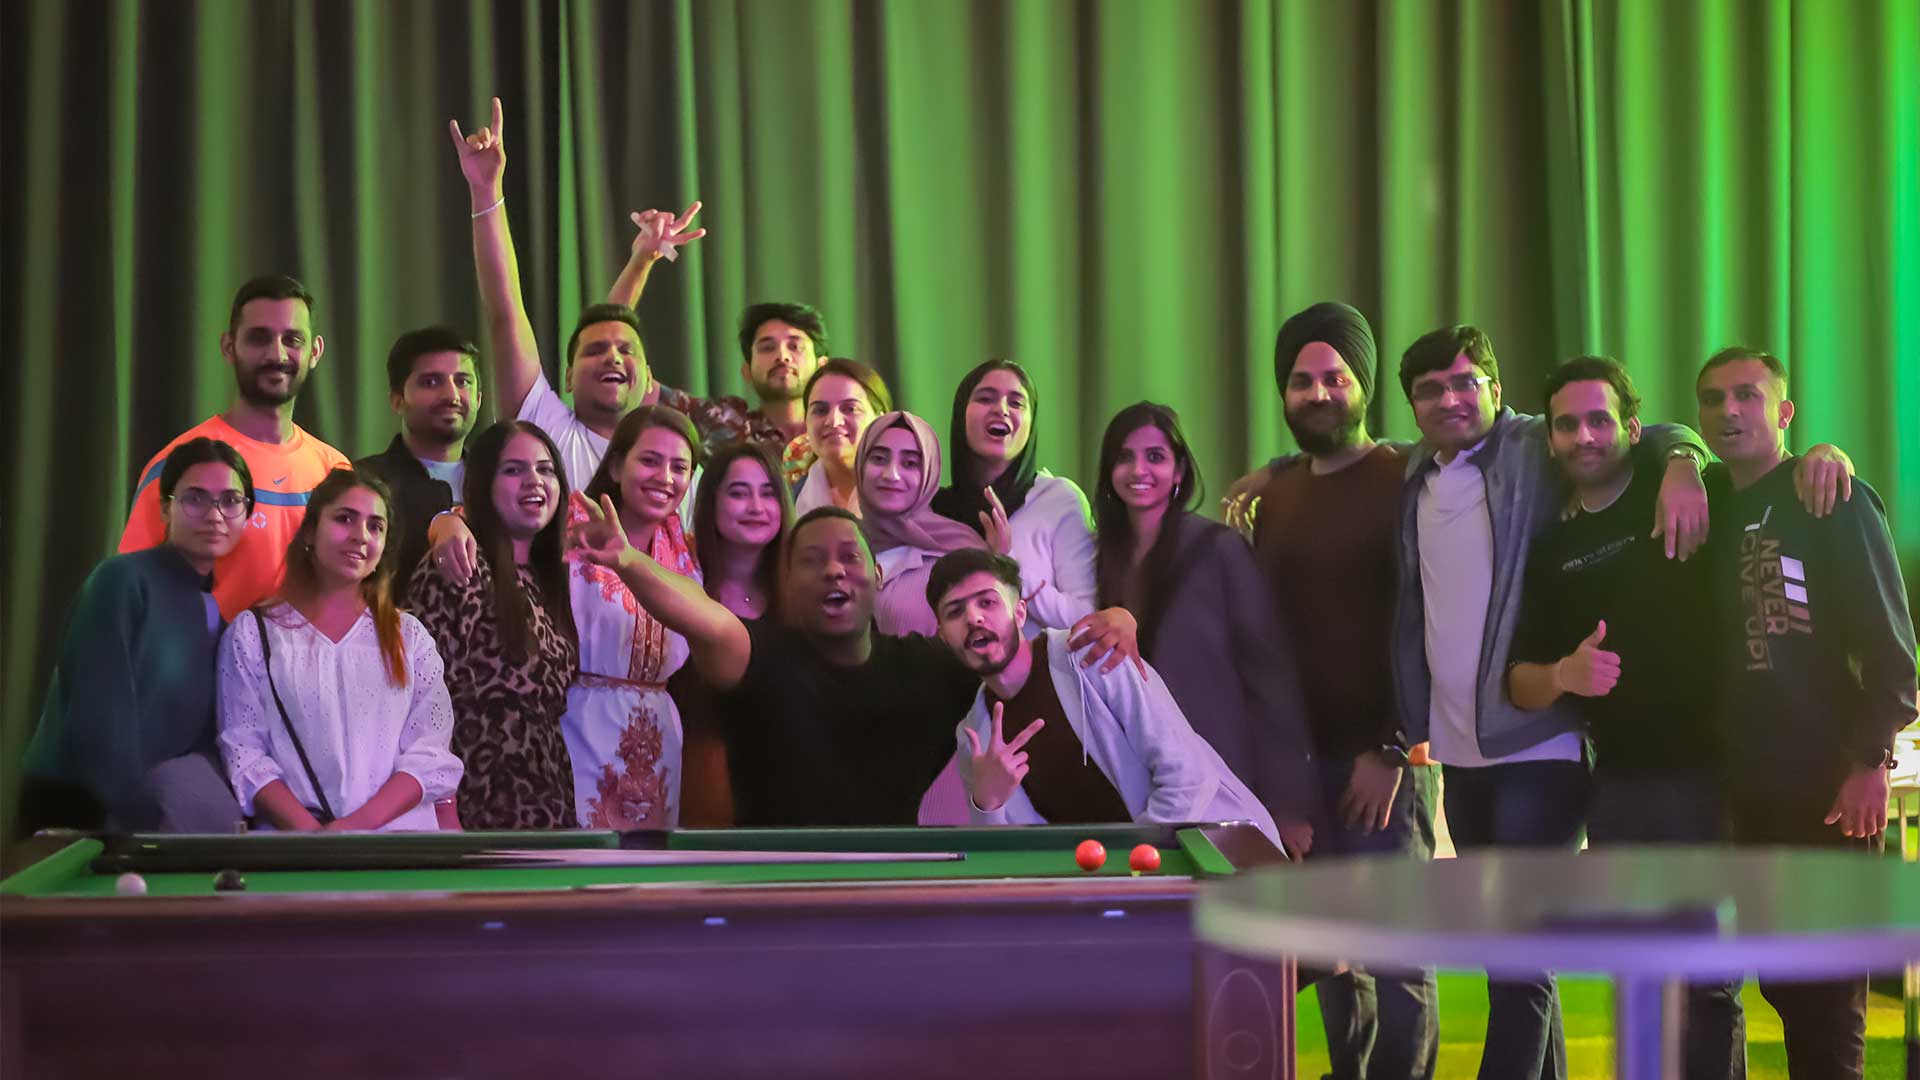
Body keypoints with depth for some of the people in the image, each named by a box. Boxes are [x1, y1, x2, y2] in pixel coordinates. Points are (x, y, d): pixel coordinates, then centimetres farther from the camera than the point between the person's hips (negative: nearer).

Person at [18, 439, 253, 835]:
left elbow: (205, 736, 7)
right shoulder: (123, 581, -10)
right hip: (78, 810, -7)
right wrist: (145, 822, -20)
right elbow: (99, 719, -18)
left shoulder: (217, 608, 11)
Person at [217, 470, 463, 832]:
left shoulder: (409, 635, 15)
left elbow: (431, 754, 6)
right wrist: (312, 833, -12)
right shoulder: (253, 633, 11)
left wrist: (359, 823, -10)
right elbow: (243, 752, 2)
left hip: (403, 833, 2)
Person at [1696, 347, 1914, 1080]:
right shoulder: (1708, 508, 11)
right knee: (1784, 983, 10)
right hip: (1749, 787, 6)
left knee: (1827, 991, -2)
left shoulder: (1833, 502, -6)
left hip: (1829, 783, -6)